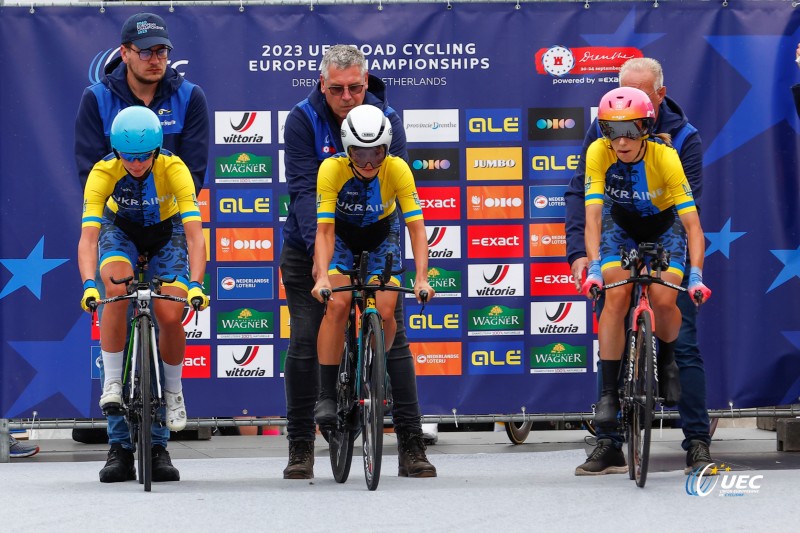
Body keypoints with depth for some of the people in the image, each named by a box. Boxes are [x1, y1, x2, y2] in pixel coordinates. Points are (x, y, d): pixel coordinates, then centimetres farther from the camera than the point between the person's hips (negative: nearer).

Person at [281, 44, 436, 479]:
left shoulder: (387, 120, -10)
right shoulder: (303, 121, -13)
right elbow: (304, 190, -21)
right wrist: (319, 249, -35)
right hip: (311, 246, -1)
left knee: (393, 337, -6)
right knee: (305, 343, -6)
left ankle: (411, 447, -1)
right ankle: (300, 450, 4)